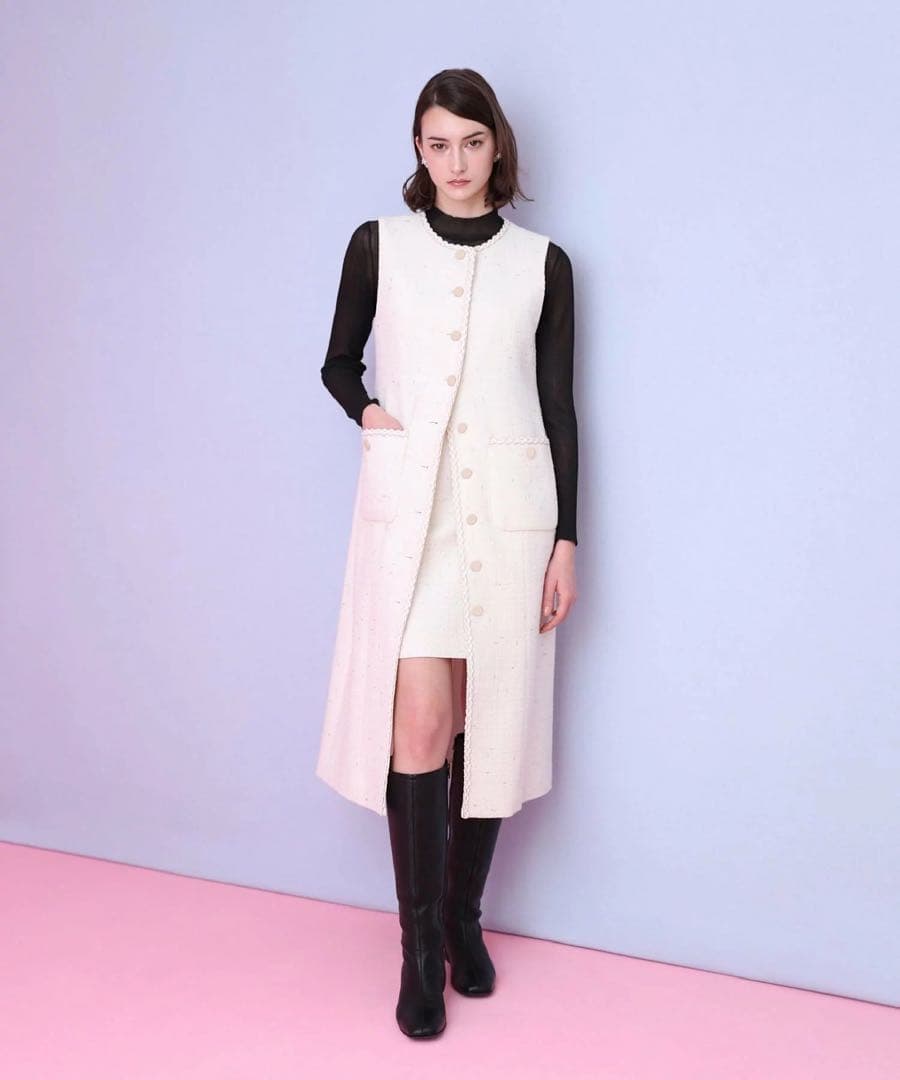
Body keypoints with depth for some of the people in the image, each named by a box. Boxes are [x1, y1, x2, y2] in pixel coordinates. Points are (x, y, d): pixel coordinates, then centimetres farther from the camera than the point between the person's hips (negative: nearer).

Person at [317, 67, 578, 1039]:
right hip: (407, 505, -1)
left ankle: (463, 918, 24)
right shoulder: (377, 244, 7)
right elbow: (338, 363, 16)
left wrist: (566, 538, 3)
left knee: (488, 723, 6)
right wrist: (367, 409, -6)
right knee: (419, 721, -9)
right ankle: (420, 948, 6)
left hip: (508, 508, 1)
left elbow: (559, 407, 7)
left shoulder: (542, 262, 7)